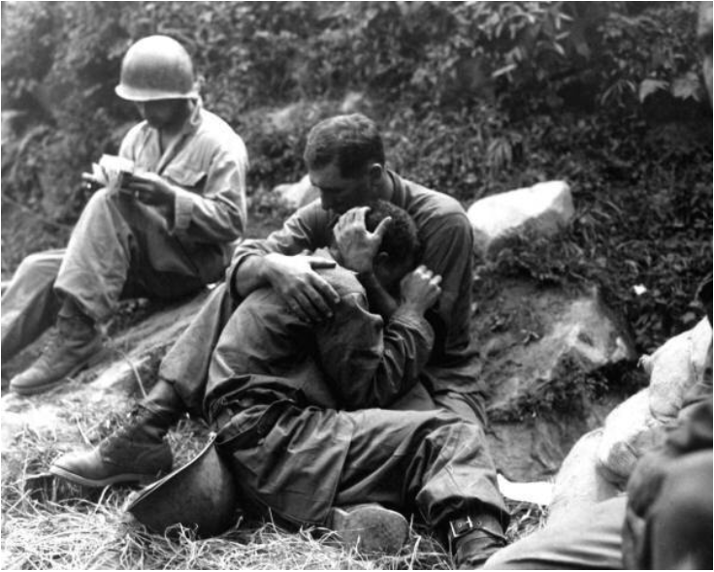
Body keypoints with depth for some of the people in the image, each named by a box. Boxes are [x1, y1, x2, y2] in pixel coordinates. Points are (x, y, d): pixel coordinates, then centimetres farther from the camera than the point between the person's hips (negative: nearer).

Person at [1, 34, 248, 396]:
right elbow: (120, 193, 11)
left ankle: (77, 334, -35)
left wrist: (169, 197, -25)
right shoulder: (139, 136, 12)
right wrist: (110, 184, -13)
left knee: (110, 205, -30)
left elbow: (231, 223, -15)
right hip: (143, 261, 7)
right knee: (41, 269, -13)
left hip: (193, 265, -7)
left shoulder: (220, 144, -9)